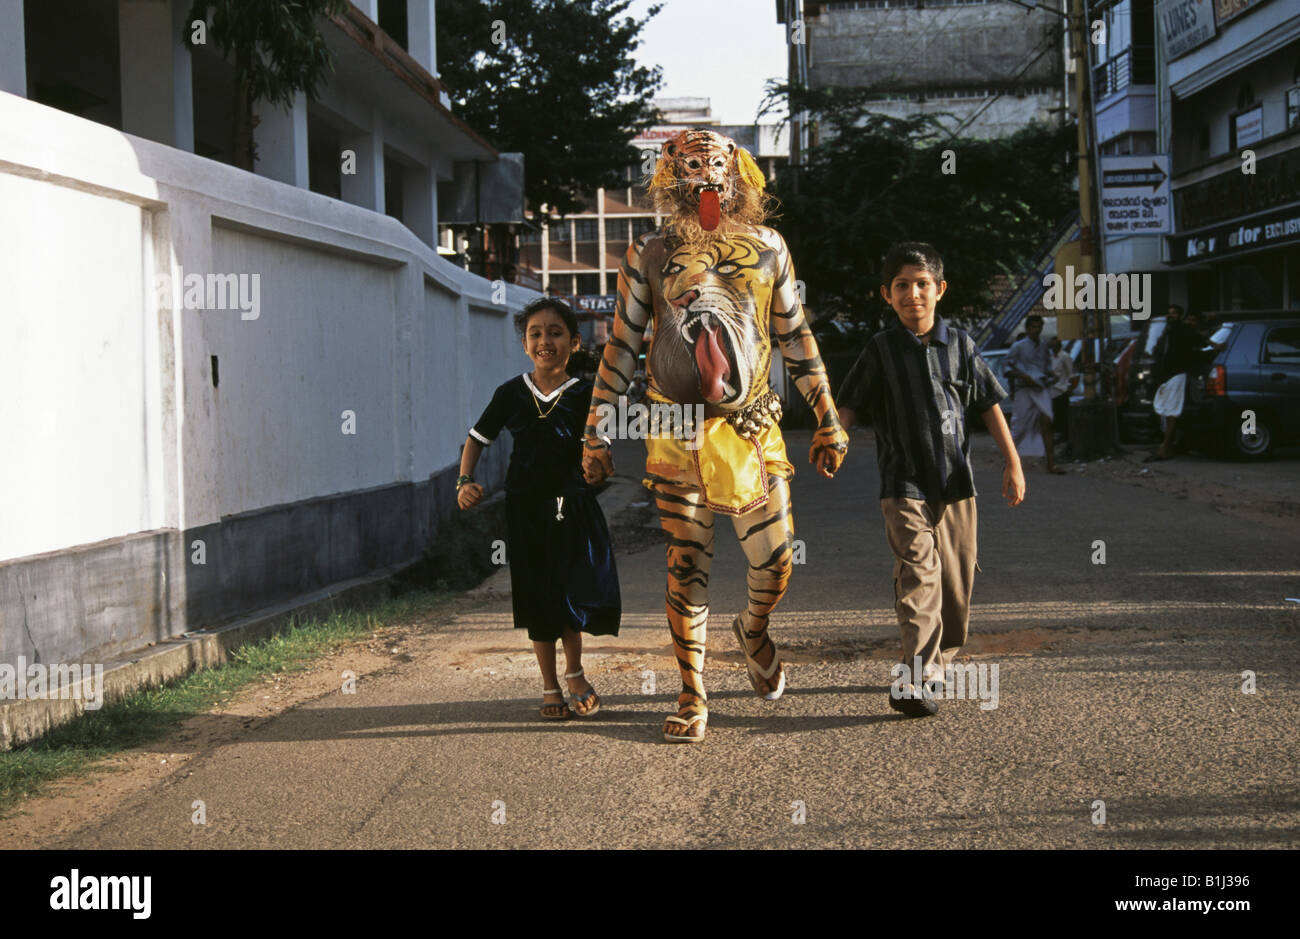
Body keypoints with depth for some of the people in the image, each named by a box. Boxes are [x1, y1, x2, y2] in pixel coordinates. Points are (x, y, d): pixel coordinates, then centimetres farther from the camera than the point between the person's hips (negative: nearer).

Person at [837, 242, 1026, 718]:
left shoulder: (960, 344, 5)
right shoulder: (881, 349, 0)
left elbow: (989, 405, 10)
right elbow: (848, 406, -1)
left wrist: (1012, 463, 8)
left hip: (956, 480, 3)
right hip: (904, 484, -3)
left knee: (956, 579, 9)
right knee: (918, 573, -16)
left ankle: (938, 661, 27)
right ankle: (915, 679, -20)